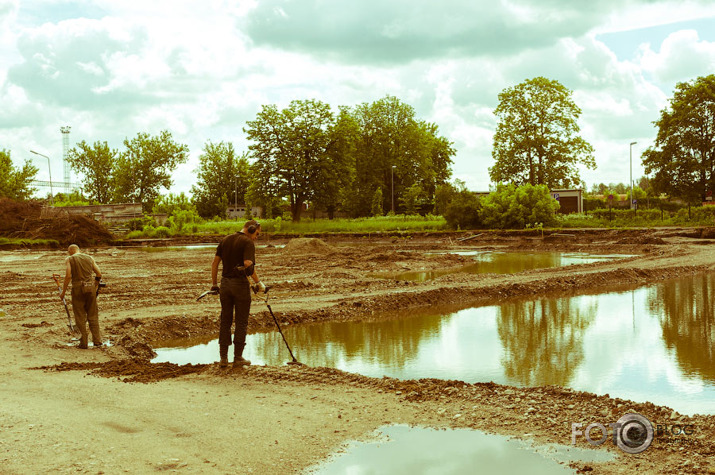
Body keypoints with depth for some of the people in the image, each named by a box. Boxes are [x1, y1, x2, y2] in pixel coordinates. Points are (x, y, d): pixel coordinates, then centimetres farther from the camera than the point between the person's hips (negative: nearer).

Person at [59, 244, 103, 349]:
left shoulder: (69, 259, 2)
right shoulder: (89, 258, 12)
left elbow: (68, 276, -10)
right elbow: (99, 274, 9)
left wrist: (63, 291, -3)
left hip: (78, 289, -3)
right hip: (90, 287, 3)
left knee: (80, 317, 5)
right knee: (93, 315, 13)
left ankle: (83, 343, 7)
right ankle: (97, 340, 10)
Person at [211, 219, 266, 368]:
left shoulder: (225, 240, 10)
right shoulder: (248, 242, -9)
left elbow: (215, 262, 10)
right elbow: (248, 265, -23)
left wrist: (214, 284, 14)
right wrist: (258, 282, -15)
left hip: (225, 283, 6)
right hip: (240, 283, -6)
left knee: (225, 321, 10)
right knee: (241, 322, 4)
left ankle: (223, 357, 11)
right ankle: (238, 357, 7)